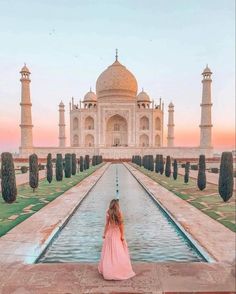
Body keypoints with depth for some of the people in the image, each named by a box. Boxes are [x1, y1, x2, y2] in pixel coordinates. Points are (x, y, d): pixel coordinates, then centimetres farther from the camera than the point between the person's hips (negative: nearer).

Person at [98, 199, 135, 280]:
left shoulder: (108, 213, -12)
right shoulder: (119, 213, -15)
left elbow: (107, 225, -6)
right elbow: (121, 225, -11)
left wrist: (104, 234, 6)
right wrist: (122, 236, -3)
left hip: (109, 234, 1)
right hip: (117, 234, -1)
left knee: (109, 252, 13)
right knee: (119, 252, 11)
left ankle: (107, 270, 22)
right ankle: (120, 270, 20)